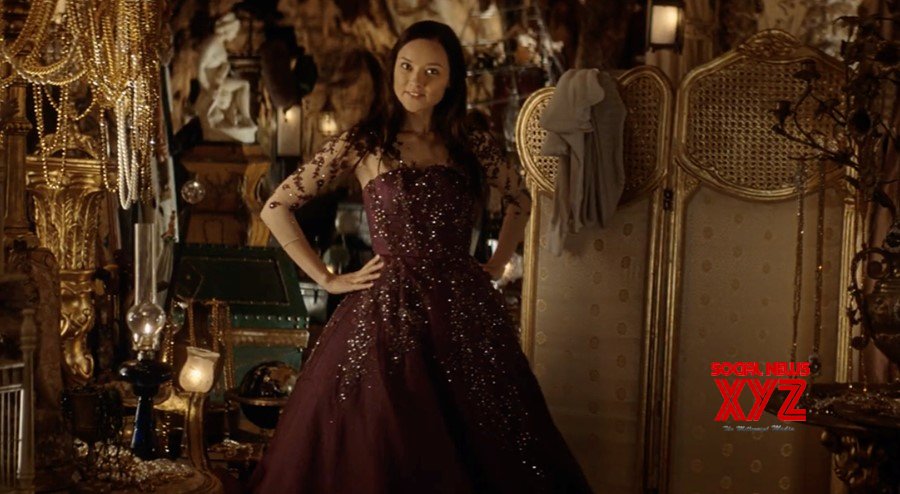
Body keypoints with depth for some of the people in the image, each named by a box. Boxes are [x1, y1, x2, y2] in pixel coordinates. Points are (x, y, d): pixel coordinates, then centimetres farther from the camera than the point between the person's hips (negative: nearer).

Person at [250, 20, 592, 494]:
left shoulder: (472, 147, 7)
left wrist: (496, 265, 15)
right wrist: (326, 278, -2)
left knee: (482, 455, 6)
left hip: (466, 315, 3)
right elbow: (275, 208, 0)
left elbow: (520, 199, 26)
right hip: (386, 314, -3)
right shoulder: (362, 144, -2)